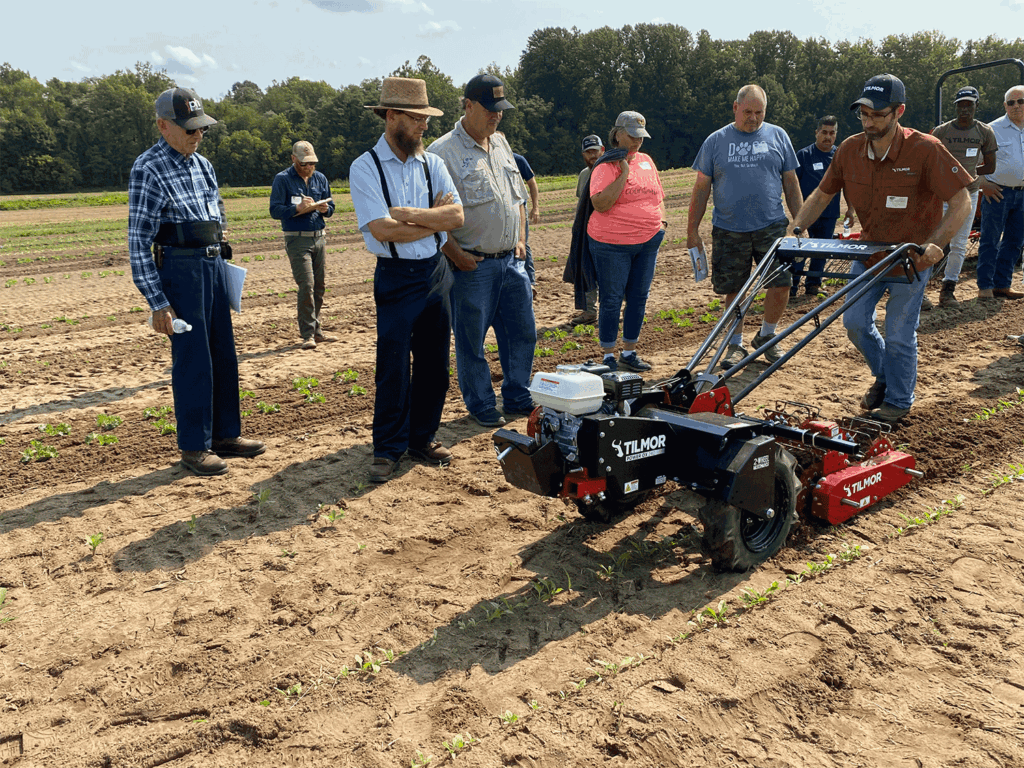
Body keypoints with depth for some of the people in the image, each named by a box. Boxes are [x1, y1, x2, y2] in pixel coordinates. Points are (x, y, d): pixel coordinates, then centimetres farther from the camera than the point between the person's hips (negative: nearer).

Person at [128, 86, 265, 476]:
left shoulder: (203, 165, 13)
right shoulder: (148, 169, -10)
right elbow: (138, 241, -12)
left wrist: (223, 271, 18)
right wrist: (157, 302, -16)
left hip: (214, 263, 8)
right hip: (180, 266, -7)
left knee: (224, 355, 11)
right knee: (192, 359, -4)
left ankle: (225, 435, 23)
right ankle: (194, 447, 8)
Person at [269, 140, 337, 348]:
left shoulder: (320, 178, 15)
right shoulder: (282, 179, -1)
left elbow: (330, 207, 17)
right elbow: (275, 210, -8)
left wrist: (325, 209, -6)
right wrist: (297, 208, -22)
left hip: (319, 237, 5)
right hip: (297, 239, -5)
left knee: (320, 285, 7)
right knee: (306, 286, -12)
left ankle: (316, 330, 17)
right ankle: (308, 334, -7)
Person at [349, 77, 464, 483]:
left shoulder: (432, 163, 8)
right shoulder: (365, 168, -6)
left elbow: (457, 215, -4)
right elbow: (382, 230, -17)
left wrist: (409, 214, -15)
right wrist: (434, 219, -7)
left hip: (436, 272, 5)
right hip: (395, 278, -5)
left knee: (434, 362, 9)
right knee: (393, 367, -2)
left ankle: (422, 438, 25)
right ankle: (388, 449, 13)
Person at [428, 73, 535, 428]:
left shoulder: (501, 144, 13)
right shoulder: (444, 151, -11)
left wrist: (521, 239, 11)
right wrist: (457, 255, -17)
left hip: (511, 260, 7)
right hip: (473, 265, -7)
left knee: (522, 333, 14)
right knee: (471, 340, 4)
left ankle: (518, 398, 30)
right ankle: (481, 405, 20)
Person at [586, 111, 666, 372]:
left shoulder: (646, 161, 13)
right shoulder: (606, 166, -8)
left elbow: (659, 196, 24)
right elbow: (600, 203, -21)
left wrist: (662, 220, 11)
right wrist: (624, 173, -20)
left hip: (648, 242, 7)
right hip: (613, 243, -6)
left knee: (638, 298, 10)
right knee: (612, 300, -1)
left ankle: (629, 353, 21)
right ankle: (608, 357, 8)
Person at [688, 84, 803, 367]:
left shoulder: (778, 136, 9)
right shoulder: (716, 141, 5)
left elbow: (791, 183, 12)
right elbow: (701, 188, 6)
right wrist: (692, 230, 2)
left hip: (772, 226, 1)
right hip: (728, 231, 0)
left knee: (781, 284, -6)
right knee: (734, 290, 5)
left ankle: (766, 336, 18)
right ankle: (736, 344, 21)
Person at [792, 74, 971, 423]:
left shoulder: (925, 149, -22)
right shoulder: (850, 149, -9)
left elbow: (961, 201, -20)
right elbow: (821, 195, 3)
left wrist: (935, 243, -33)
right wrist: (797, 229, -11)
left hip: (912, 256, -5)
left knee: (899, 334, 3)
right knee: (854, 321, 8)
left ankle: (898, 400, 24)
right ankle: (884, 375, 36)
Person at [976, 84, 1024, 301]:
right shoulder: (993, 129, -5)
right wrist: (982, 184, -10)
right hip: (997, 192, -5)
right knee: (990, 240, -4)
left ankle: (1002, 284, 17)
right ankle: (985, 286, 3)